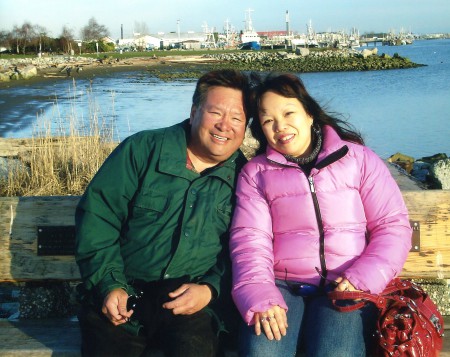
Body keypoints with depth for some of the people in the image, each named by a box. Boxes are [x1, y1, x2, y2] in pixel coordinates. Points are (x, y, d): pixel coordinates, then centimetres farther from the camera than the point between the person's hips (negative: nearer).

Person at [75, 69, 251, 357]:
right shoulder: (141, 150, 3)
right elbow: (97, 216, 0)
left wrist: (211, 290, -9)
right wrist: (109, 284, -9)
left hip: (192, 301, 0)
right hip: (124, 295, 0)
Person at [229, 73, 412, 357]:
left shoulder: (359, 158, 9)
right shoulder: (255, 173, 12)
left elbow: (393, 226, 4)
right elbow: (249, 239, 0)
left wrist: (363, 279, -12)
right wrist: (259, 298, -18)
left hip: (346, 287, 0)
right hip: (281, 285, 1)